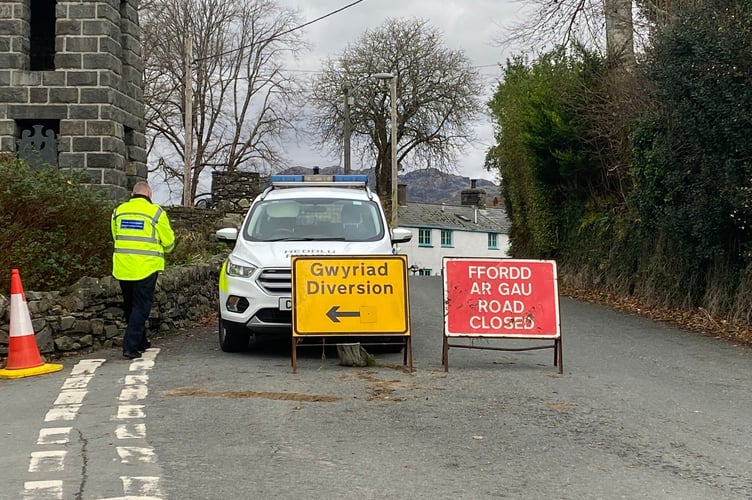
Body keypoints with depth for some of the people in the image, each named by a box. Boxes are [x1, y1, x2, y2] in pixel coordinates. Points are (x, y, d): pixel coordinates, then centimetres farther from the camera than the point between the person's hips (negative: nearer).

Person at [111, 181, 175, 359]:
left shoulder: (119, 211, 7)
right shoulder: (155, 212, -6)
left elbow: (115, 237, 17)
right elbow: (169, 242, -2)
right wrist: (161, 249, 21)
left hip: (122, 267, 5)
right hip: (145, 268, -5)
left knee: (130, 306, 19)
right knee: (141, 307, 1)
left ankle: (140, 342, 31)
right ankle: (130, 347, -7)